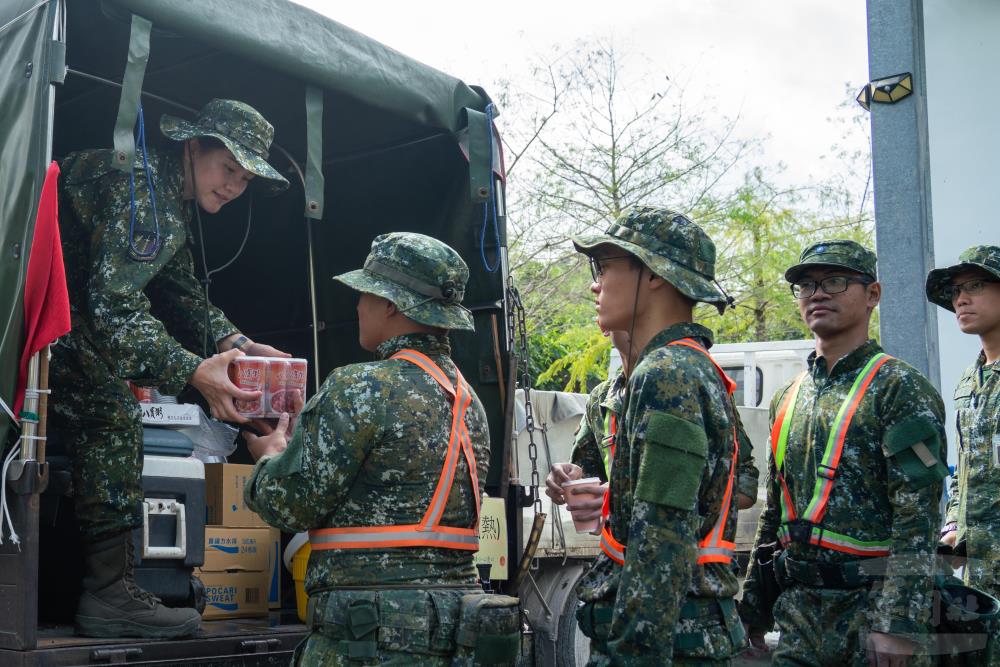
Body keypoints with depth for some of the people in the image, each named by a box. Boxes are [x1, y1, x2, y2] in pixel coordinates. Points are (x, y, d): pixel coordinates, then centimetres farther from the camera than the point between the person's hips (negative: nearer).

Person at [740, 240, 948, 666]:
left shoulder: (900, 389, -8)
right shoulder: (787, 400, 12)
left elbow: (918, 520, -16)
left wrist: (898, 627, -22)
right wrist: (752, 605, 14)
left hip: (873, 603, -6)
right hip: (798, 607, 6)